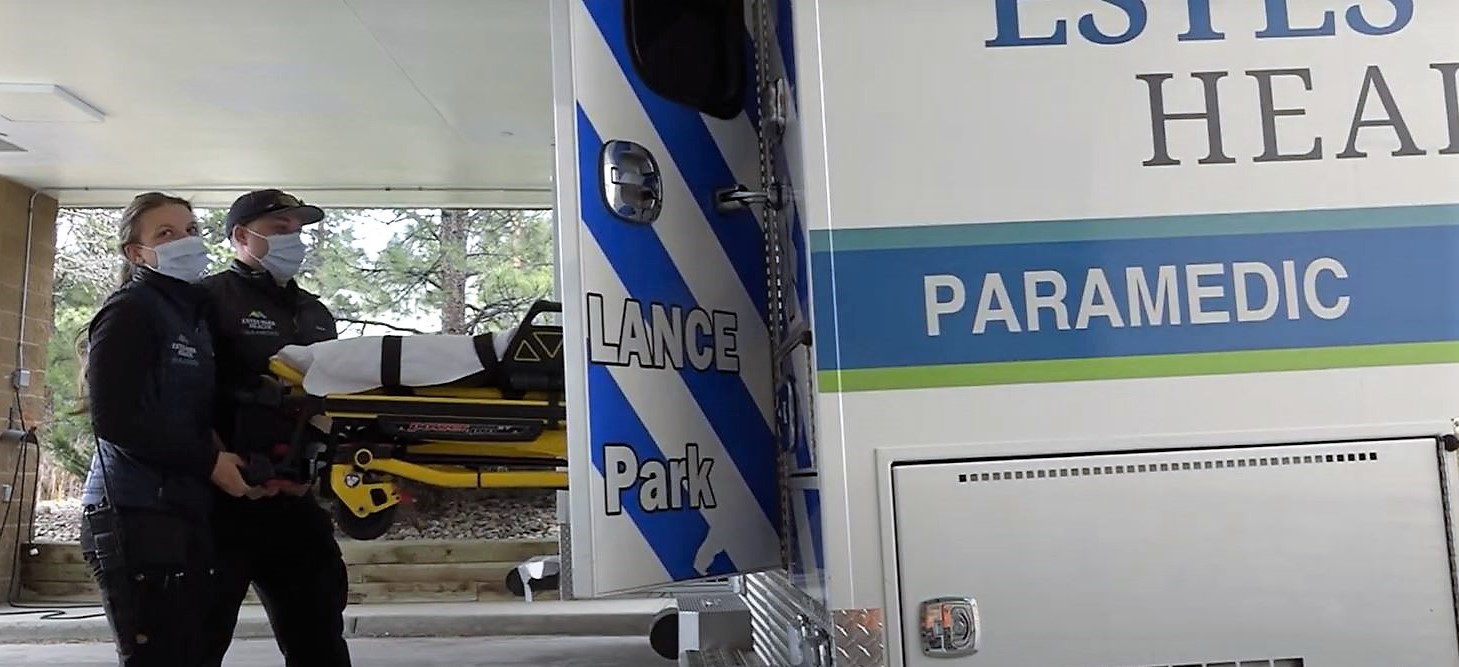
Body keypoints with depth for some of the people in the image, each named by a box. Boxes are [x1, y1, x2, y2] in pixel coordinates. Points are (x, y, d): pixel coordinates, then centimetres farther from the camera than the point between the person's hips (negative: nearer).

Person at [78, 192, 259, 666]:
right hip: (135, 517, -8)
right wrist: (208, 463, -14)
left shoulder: (193, 314, 19)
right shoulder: (130, 310, -6)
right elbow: (114, 417, -16)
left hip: (185, 514, 8)